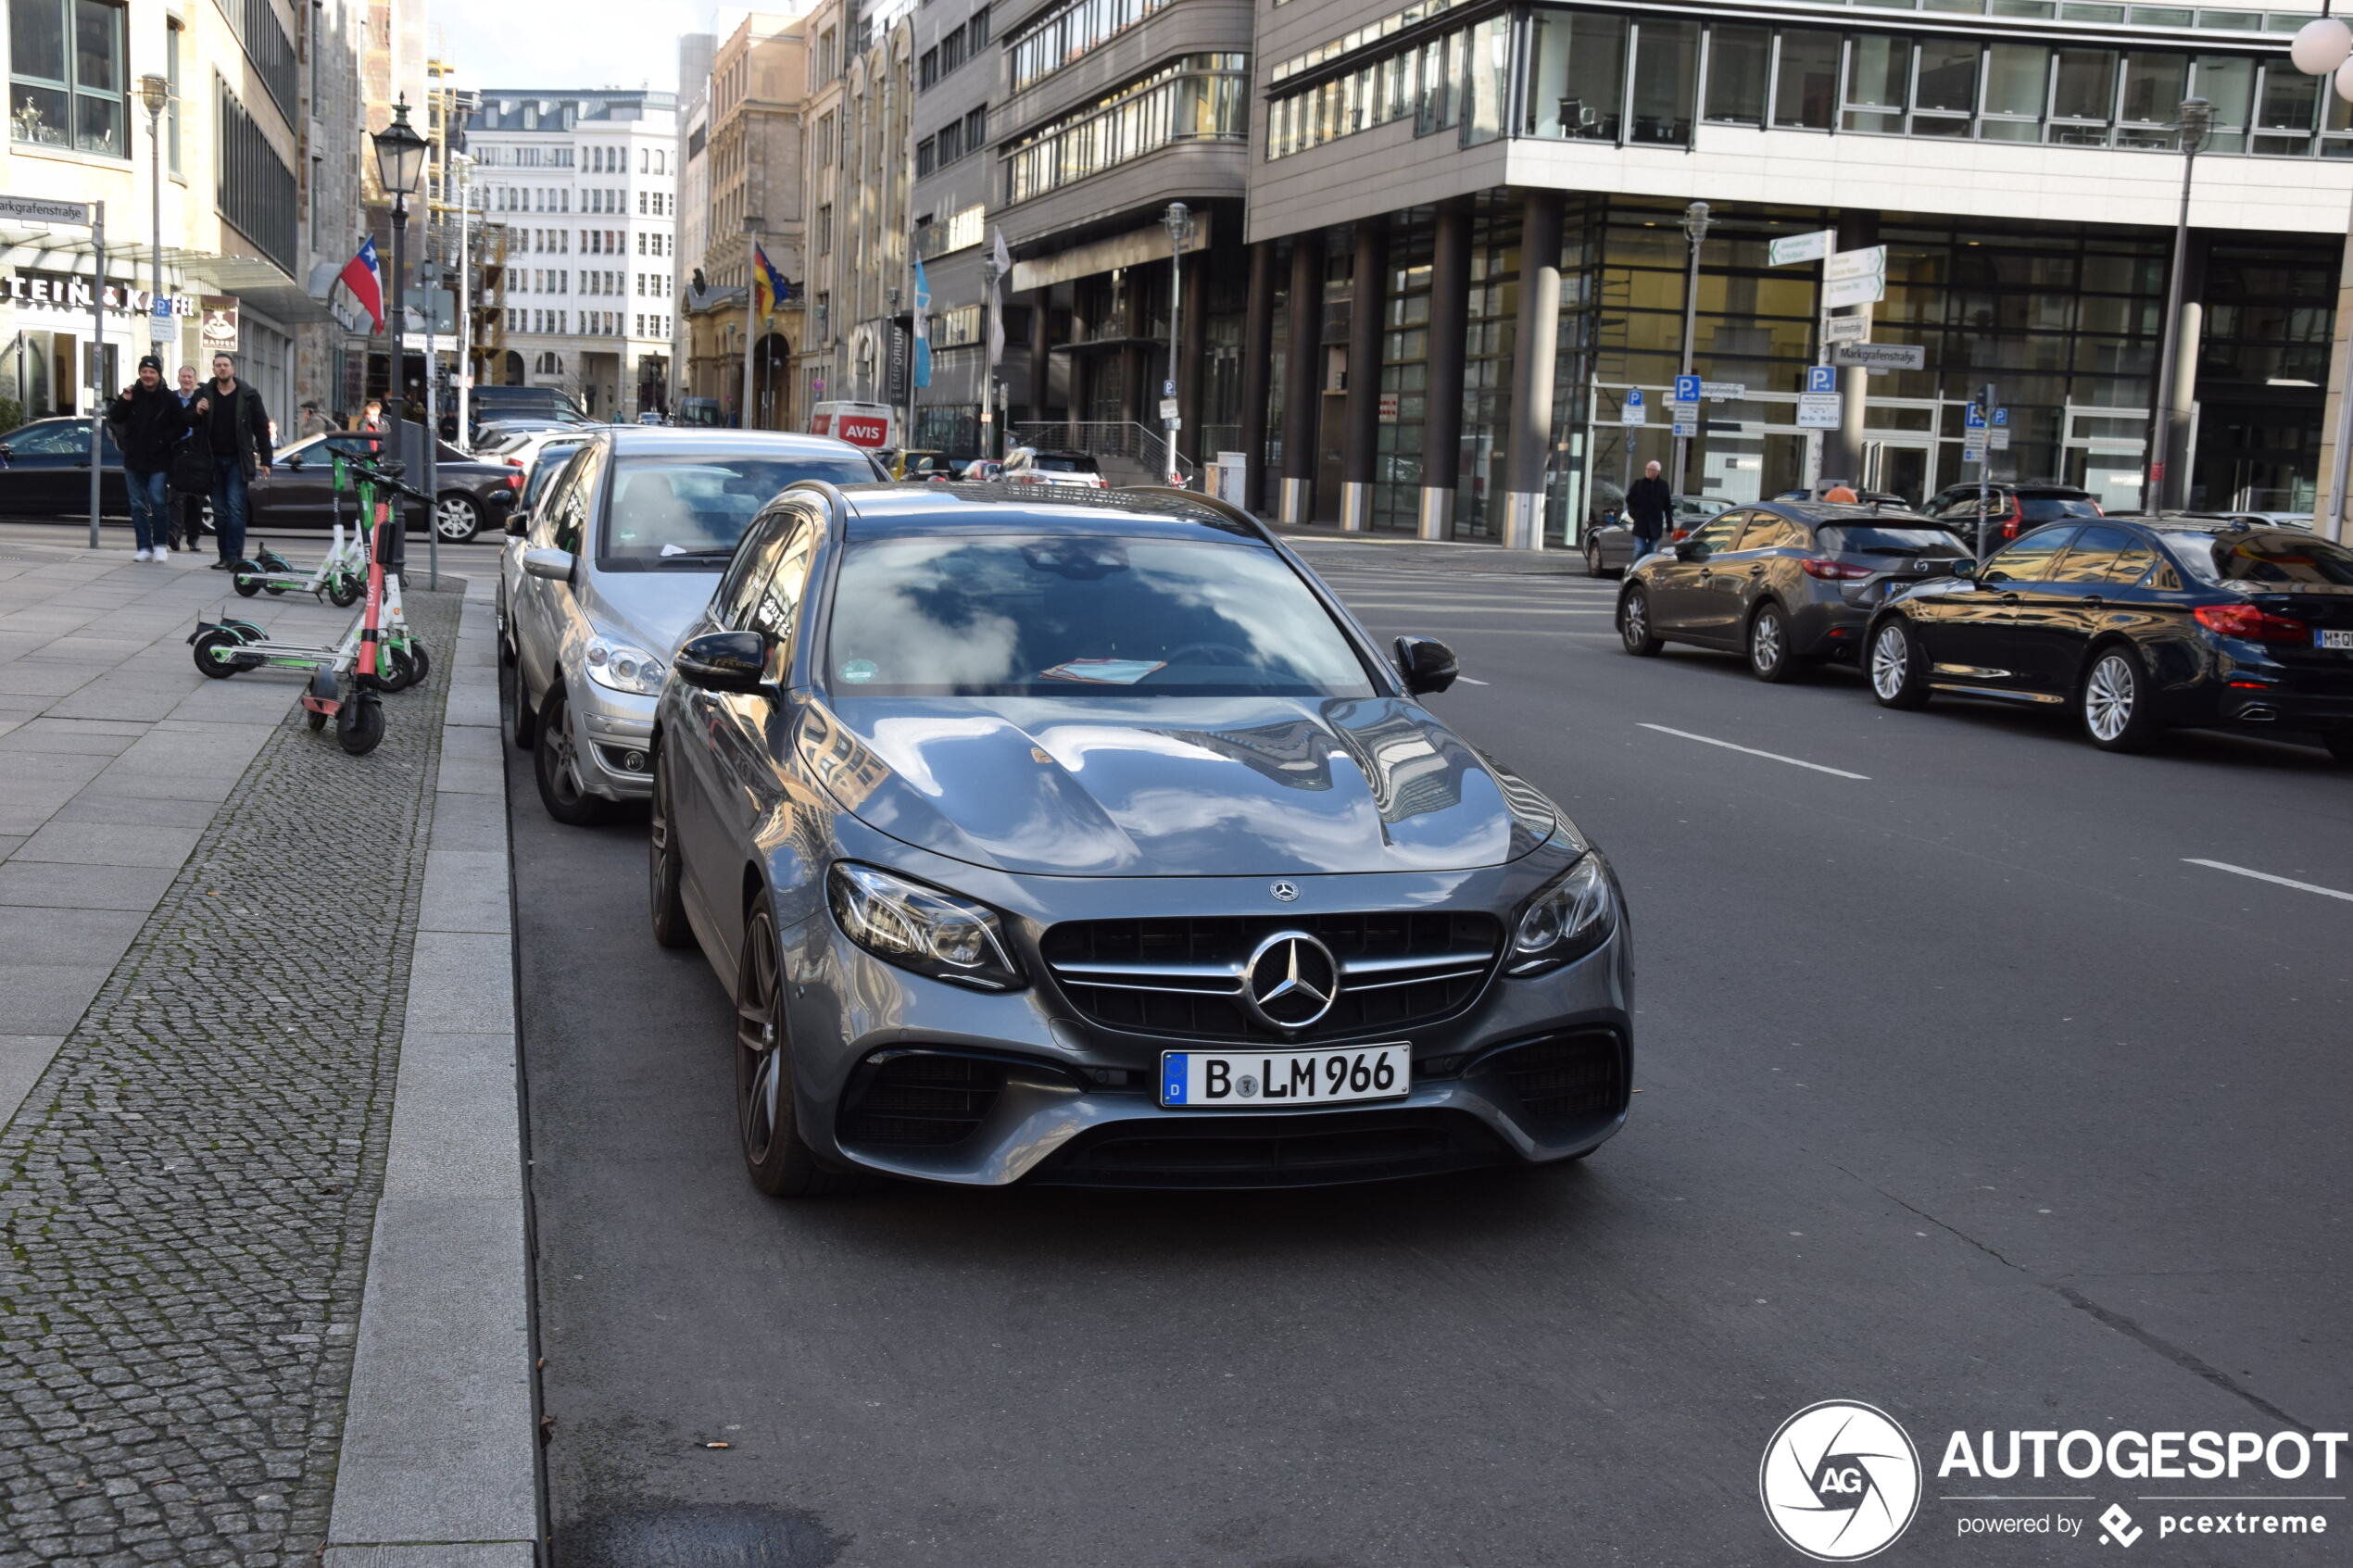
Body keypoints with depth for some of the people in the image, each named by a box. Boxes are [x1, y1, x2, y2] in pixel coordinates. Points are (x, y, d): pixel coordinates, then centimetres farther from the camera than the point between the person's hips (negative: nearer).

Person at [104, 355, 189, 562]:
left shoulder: (169, 398, -2)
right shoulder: (132, 394, 5)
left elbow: (181, 426, 2)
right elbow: (114, 418, 4)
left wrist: (165, 439, -10)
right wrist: (124, 401, -12)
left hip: (158, 461, -3)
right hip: (134, 460, 3)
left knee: (158, 502, -9)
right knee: (138, 505, 5)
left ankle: (160, 545, 5)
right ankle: (144, 547, 9)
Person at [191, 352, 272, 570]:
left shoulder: (248, 396, 2)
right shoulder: (204, 394, 8)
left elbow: (261, 428, 4)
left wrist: (265, 459, -1)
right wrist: (197, 412, -8)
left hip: (237, 461, -3)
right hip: (214, 460, 3)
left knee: (235, 508, -11)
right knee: (219, 511, 6)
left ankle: (234, 555, -13)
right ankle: (225, 556, 11)